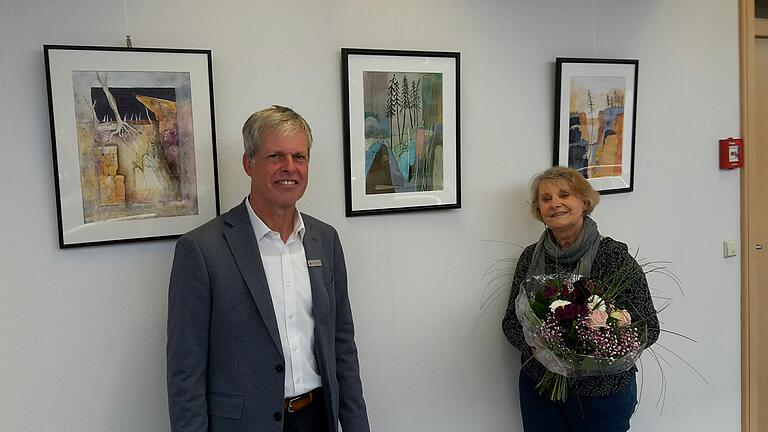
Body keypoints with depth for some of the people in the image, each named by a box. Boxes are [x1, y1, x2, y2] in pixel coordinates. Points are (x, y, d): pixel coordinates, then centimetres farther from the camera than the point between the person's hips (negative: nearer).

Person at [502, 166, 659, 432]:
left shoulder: (614, 256, -12)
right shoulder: (530, 257, -1)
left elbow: (648, 327, -11)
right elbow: (511, 321, 4)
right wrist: (534, 345, -17)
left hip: (603, 392, -3)